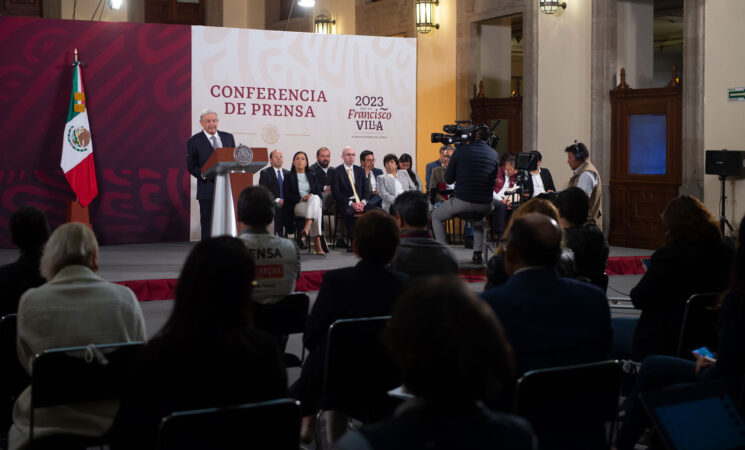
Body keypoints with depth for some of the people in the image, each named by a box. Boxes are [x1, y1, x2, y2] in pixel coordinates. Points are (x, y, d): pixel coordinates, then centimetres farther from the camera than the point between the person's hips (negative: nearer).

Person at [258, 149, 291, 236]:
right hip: (272, 203, -3)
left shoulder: (288, 173, 22)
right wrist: (277, 200, -14)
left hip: (286, 202, 3)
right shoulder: (265, 173, 9)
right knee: (278, 209, -35)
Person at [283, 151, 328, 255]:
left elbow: (319, 193, 13)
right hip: (297, 206, -3)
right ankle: (318, 244, -49)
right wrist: (301, 199, -13)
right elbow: (287, 196, 4)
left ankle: (307, 227, -52)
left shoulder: (311, 176, 25)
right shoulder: (289, 177, 16)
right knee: (317, 211, -37)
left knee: (314, 198, -39)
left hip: (314, 203, 3)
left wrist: (312, 196, -11)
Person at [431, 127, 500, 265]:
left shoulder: (460, 151, -5)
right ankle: (478, 254, 23)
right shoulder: (494, 155, 5)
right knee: (479, 220, 39)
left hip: (462, 202, -3)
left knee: (436, 217, 24)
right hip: (485, 205, 3)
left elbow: (448, 179, 3)